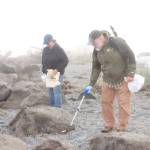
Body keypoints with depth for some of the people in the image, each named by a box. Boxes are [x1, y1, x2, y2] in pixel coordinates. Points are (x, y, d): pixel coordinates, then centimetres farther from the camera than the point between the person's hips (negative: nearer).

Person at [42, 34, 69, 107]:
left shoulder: (59, 50, -10)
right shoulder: (45, 50, 7)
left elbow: (65, 61, -12)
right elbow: (43, 61, 19)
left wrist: (58, 69, -19)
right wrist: (44, 70, 7)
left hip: (57, 73, -6)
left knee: (56, 89, -10)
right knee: (50, 90, 7)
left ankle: (58, 106, -7)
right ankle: (51, 105, 14)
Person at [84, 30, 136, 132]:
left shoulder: (118, 43, -20)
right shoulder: (97, 51, -1)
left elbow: (131, 57, -16)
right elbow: (96, 67, 6)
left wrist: (130, 74, -20)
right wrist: (91, 84, 2)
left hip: (122, 80, -6)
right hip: (107, 81, 6)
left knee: (124, 104, -2)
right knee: (106, 102, 7)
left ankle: (121, 128, 8)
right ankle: (110, 125, 23)